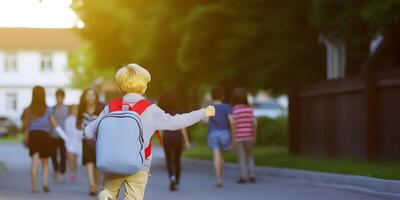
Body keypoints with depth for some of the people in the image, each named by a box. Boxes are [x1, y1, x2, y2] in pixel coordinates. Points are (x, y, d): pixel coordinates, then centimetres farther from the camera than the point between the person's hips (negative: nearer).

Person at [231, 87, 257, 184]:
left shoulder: (235, 109, -11)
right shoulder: (250, 108, 0)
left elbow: (234, 125, -14)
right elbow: (254, 123, -1)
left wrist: (233, 138, -8)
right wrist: (254, 136, 8)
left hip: (239, 137, -4)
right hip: (249, 136, 4)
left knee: (241, 157, 3)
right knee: (249, 156, 16)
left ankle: (244, 177, 1)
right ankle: (252, 175, 7)